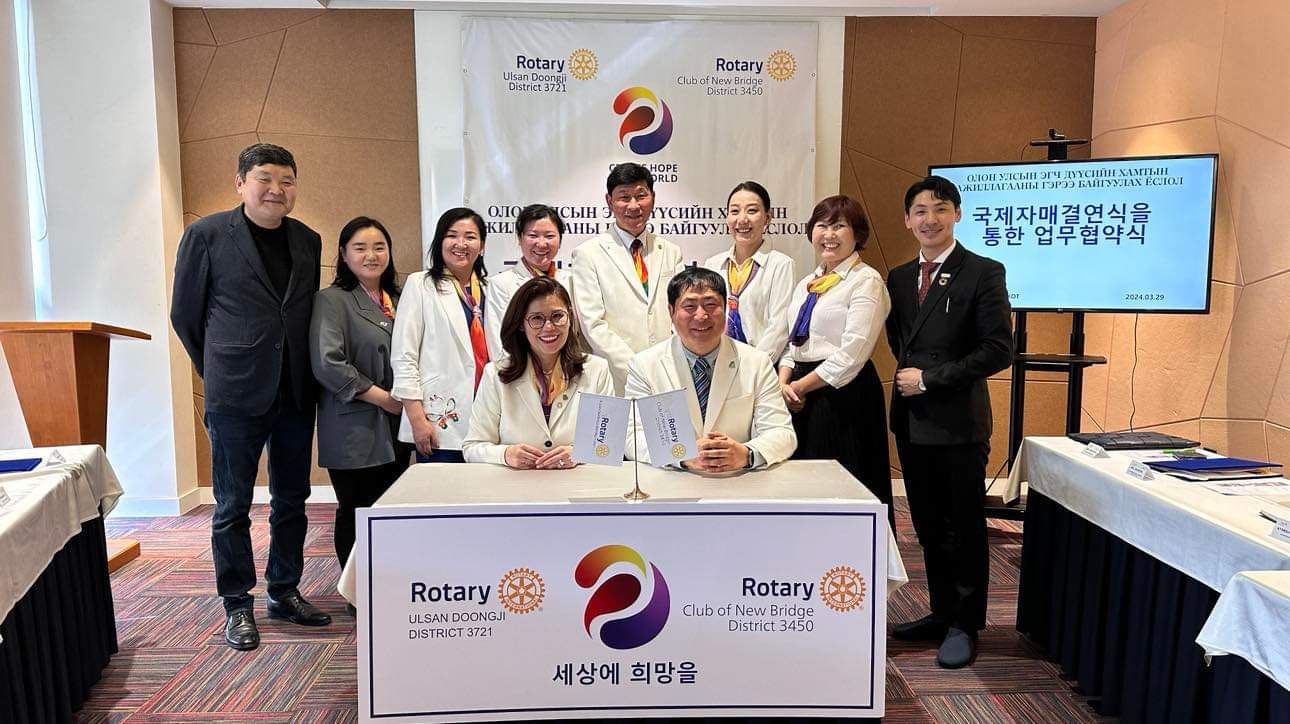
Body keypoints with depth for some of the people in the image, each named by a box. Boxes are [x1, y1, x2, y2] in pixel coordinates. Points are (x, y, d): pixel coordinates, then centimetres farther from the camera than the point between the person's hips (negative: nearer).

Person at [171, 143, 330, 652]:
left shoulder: (308, 241, 9)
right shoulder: (206, 234, -3)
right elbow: (184, 313, 3)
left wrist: (305, 371, 12)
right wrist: (219, 370, 7)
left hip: (295, 393, 4)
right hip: (236, 396, -4)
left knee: (292, 500, 12)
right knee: (233, 505, 5)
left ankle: (285, 593, 26)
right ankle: (237, 605, 18)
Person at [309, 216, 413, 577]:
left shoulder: (399, 300, 14)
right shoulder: (331, 300, -6)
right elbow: (326, 363, -17)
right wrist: (382, 397, -14)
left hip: (396, 429, 6)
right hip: (355, 430, -6)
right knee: (355, 517, 4)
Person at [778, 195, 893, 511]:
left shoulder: (866, 281, -7)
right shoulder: (806, 284, 17)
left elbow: (852, 353, -15)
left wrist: (801, 385, -10)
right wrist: (784, 382, -2)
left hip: (846, 394, -7)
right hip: (801, 400, 7)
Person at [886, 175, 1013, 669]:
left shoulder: (983, 273, -7)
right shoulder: (898, 278, 11)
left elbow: (999, 350, -13)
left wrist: (929, 378, -14)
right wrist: (905, 374, 5)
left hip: (959, 422, -6)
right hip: (912, 420, 6)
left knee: (964, 528, 6)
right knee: (928, 527, 15)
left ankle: (965, 625, 21)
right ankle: (942, 613, 30)